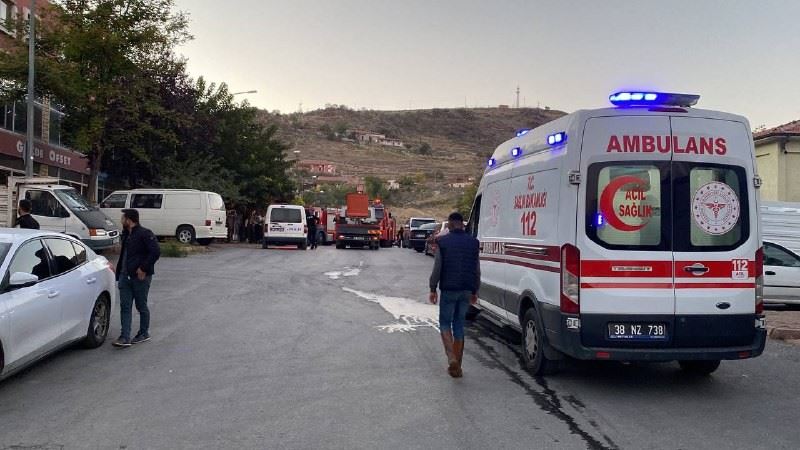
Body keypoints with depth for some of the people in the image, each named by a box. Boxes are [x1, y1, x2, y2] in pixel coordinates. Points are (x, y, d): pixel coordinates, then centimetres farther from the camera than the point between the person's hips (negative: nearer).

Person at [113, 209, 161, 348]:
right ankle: (125, 337, 2)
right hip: (125, 276, 8)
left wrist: (143, 268, -21)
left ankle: (144, 333, 20)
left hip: (140, 276, -8)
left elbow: (156, 252, -20)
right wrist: (119, 273, 18)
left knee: (141, 306, 4)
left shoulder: (145, 234, -12)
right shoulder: (126, 234, 15)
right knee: (125, 306, 2)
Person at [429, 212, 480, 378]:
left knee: (445, 323, 9)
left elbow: (437, 268, -7)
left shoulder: (443, 241, -6)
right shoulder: (473, 242, 6)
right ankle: (457, 366, 16)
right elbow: (477, 270, 9)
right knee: (459, 324, 13)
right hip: (466, 290, 4)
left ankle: (451, 357, -13)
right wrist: (474, 291, 18)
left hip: (449, 289, -4)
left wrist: (433, 289, 1)